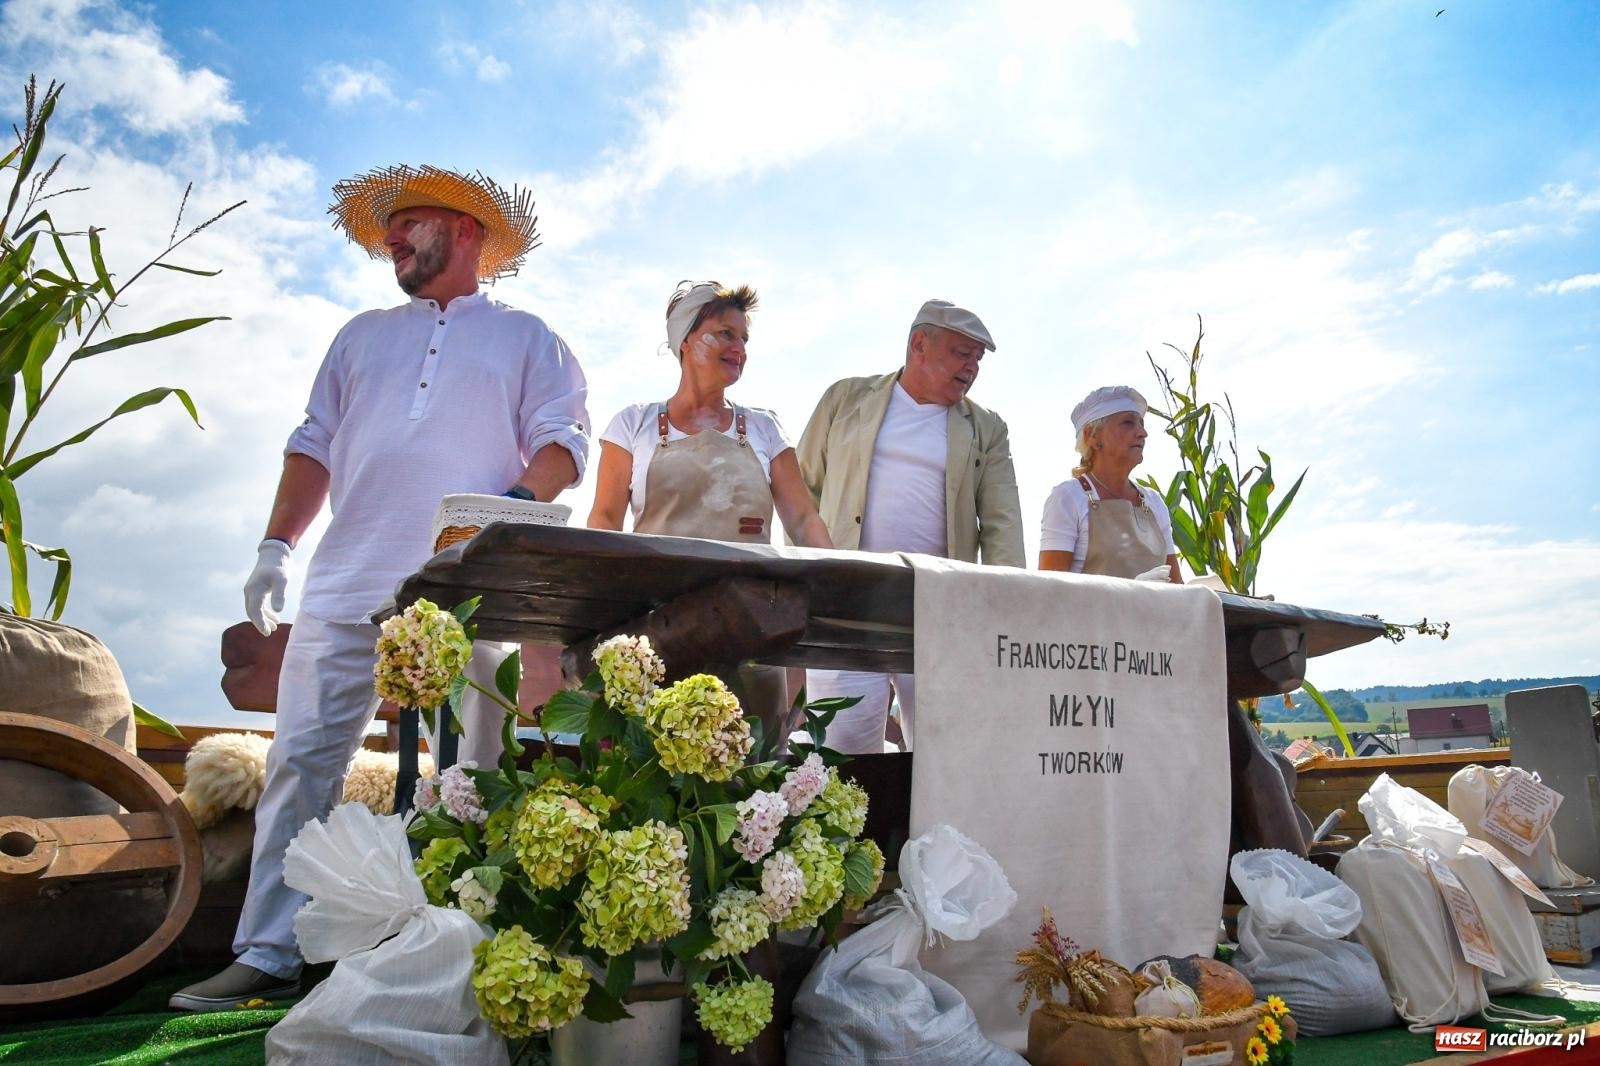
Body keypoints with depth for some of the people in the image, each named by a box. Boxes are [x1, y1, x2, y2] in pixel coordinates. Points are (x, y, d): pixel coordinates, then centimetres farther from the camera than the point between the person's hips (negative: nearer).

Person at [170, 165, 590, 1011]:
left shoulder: (525, 339, 12)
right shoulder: (363, 335, 24)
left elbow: (563, 442, 1)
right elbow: (316, 443, 19)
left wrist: (515, 503, -19)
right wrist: (276, 546, 8)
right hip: (347, 589, 4)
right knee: (301, 764, 1)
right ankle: (267, 957, 9)